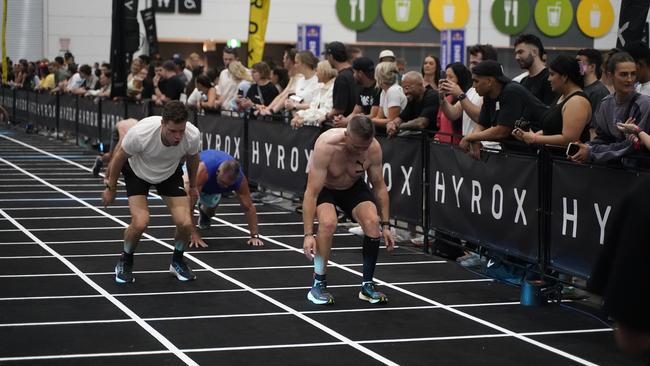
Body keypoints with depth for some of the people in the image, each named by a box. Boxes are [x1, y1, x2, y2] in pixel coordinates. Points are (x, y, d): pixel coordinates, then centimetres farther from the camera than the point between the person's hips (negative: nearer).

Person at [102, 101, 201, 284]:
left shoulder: (193, 136, -30)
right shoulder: (140, 133, -39)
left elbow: (192, 158, -3)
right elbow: (119, 157, -16)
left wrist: (192, 185, 13)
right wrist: (111, 188, -3)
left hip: (171, 173, 2)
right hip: (138, 172, -2)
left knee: (185, 223, -15)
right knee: (140, 222, -23)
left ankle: (177, 262, 17)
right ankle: (125, 263, 9)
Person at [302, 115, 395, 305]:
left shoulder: (374, 148, -26)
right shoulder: (326, 146, -38)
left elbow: (379, 186, -9)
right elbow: (312, 193, -36)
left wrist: (385, 226, -8)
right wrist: (308, 235, -38)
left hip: (353, 187, 3)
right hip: (324, 187, -3)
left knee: (372, 222, -19)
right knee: (328, 223, -30)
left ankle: (367, 285, -2)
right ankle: (318, 284, -13)